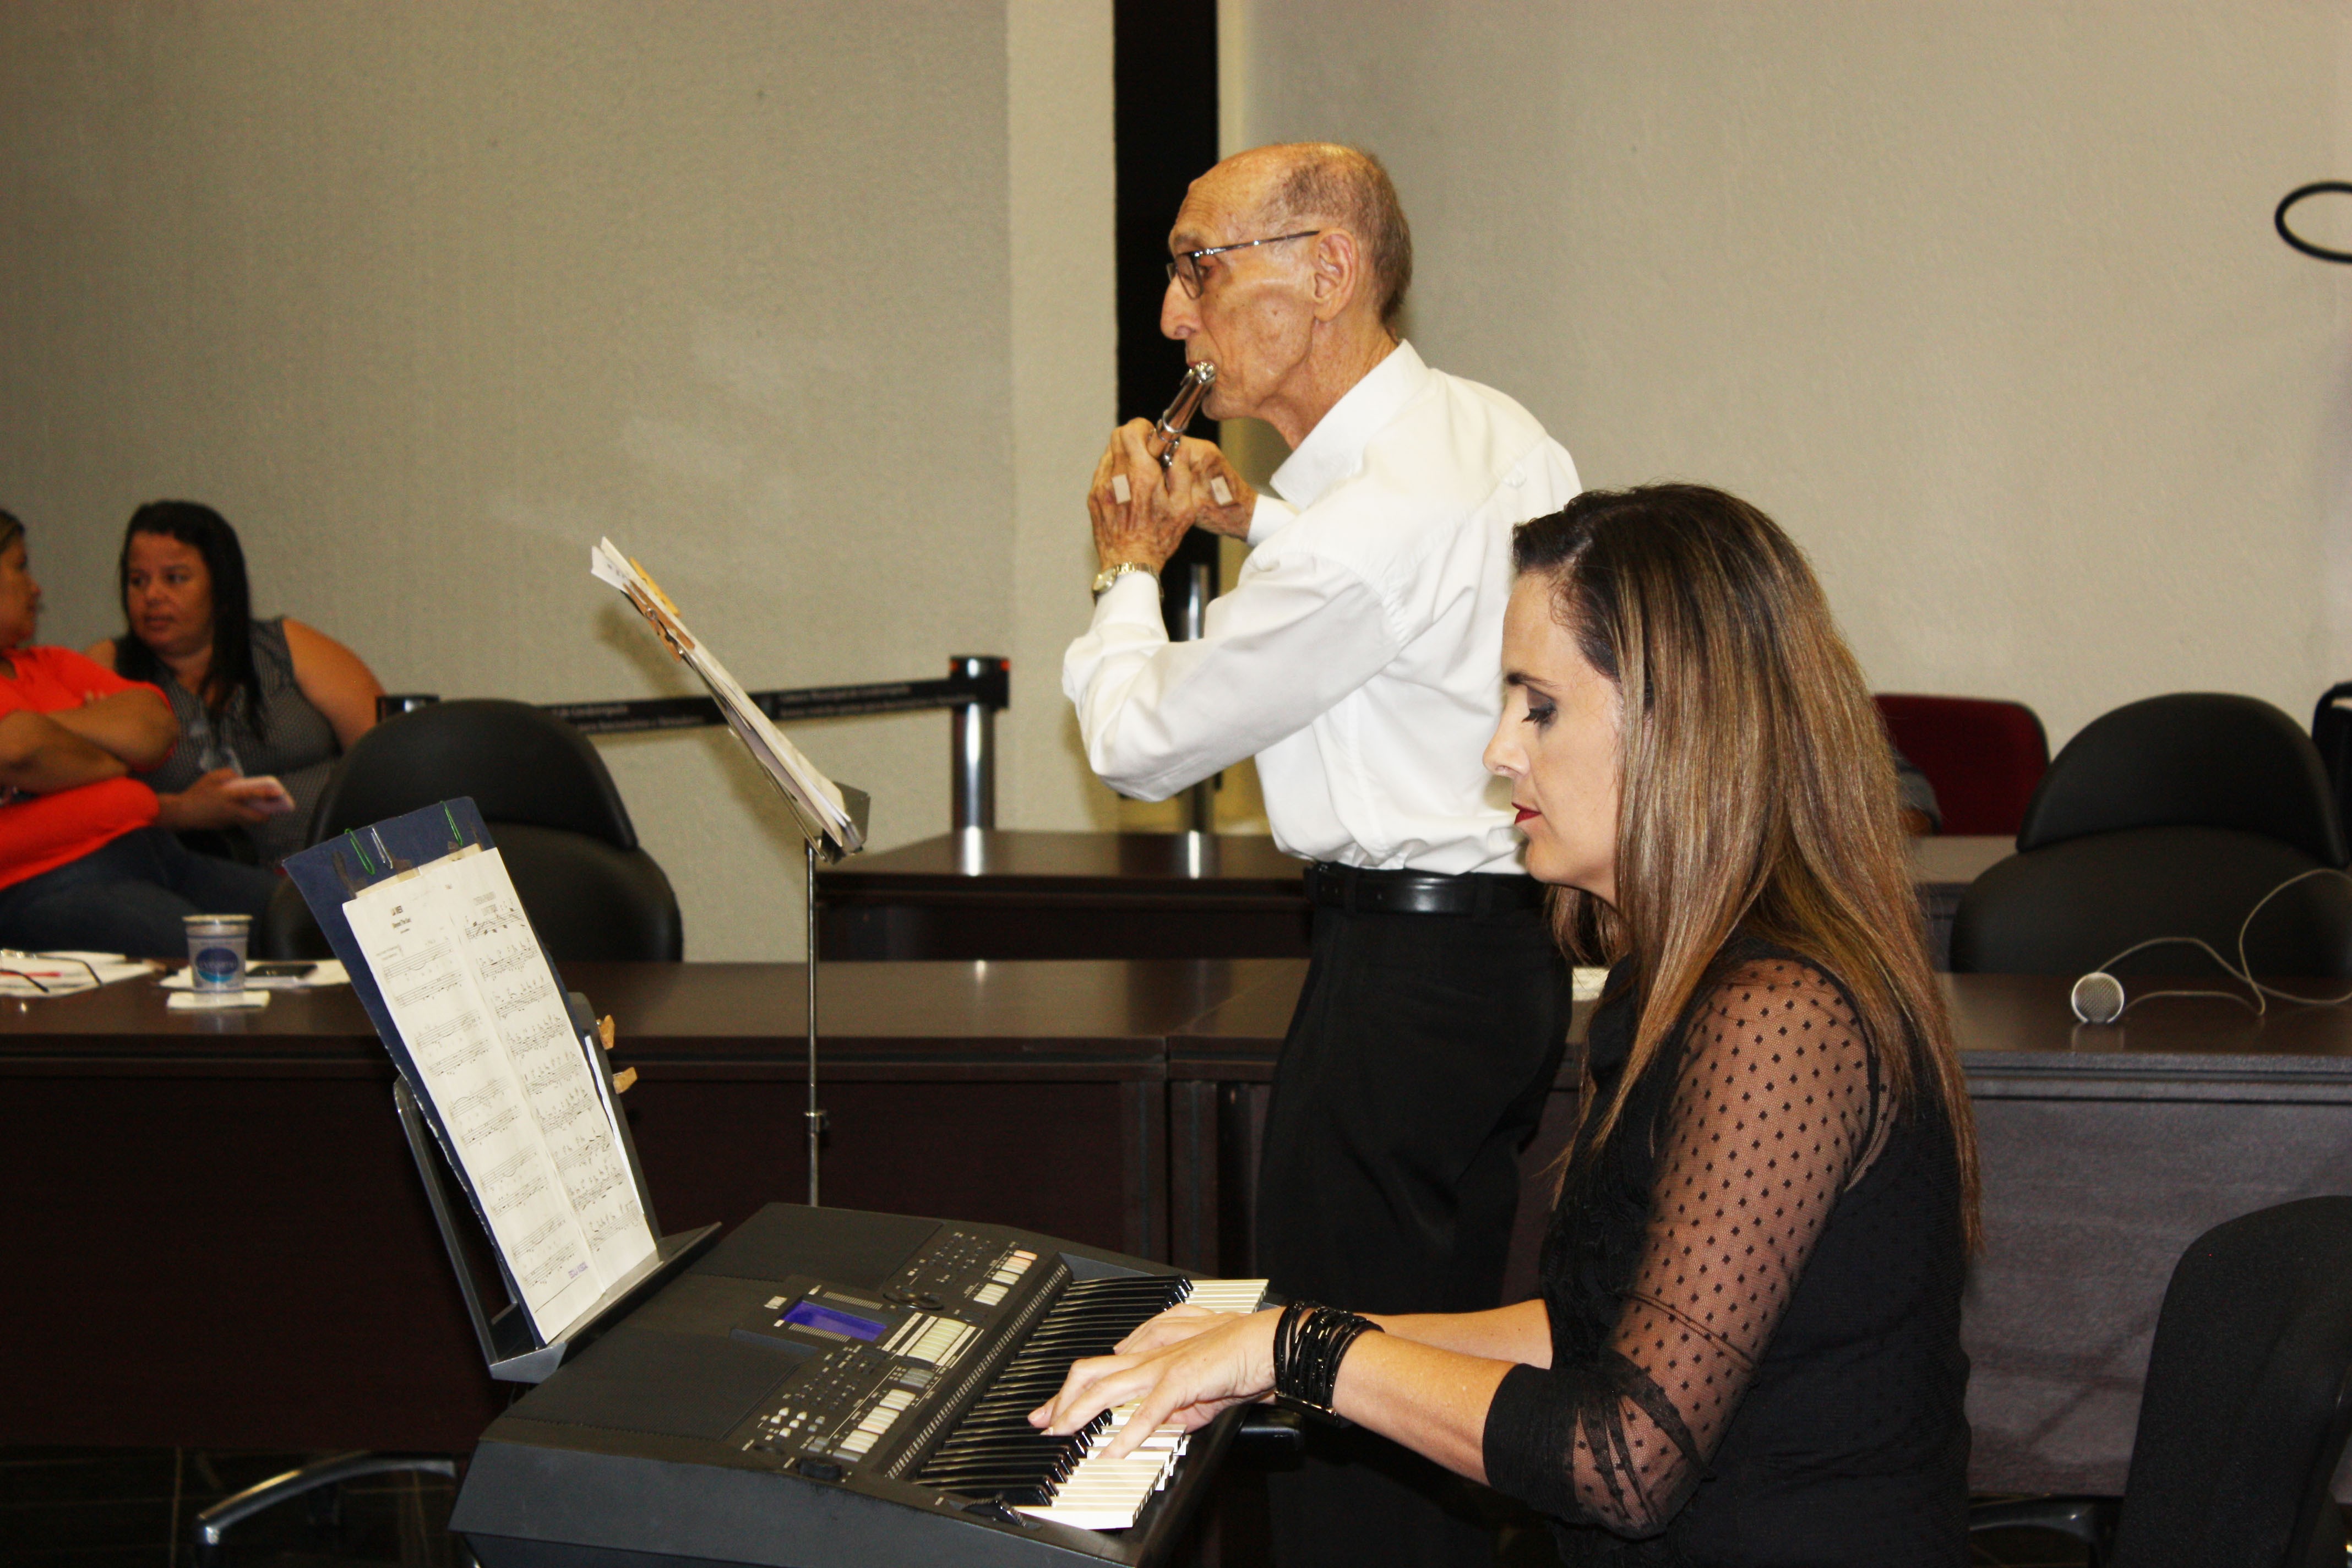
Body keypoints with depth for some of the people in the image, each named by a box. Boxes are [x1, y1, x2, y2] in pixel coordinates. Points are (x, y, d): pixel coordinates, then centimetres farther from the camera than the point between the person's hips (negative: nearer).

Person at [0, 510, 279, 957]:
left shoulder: (50, 665, 25)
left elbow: (156, 728, 12)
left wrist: (43, 728, -3)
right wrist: (111, 763, 3)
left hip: (160, 857, 9)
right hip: (52, 883, -9)